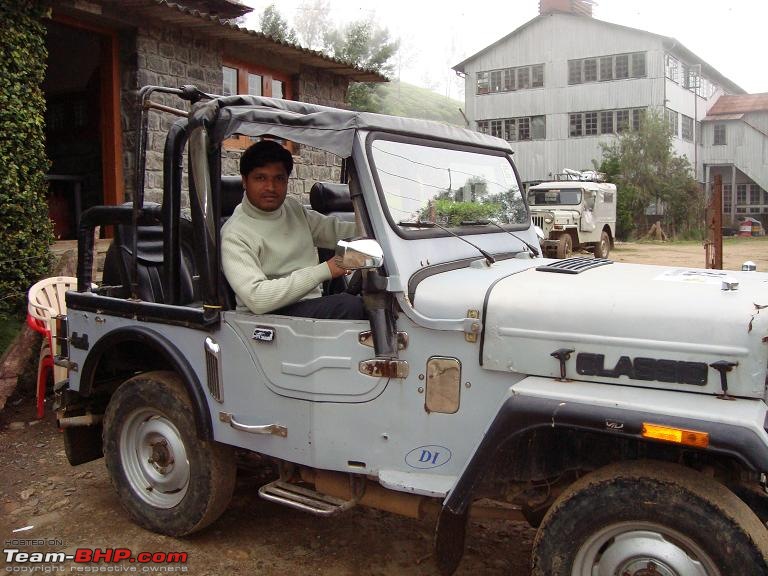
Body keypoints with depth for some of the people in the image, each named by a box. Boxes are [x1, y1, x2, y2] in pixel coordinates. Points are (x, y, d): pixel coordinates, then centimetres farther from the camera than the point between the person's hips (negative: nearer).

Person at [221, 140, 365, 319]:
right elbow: (256, 298, -24)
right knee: (349, 304, -30)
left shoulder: (292, 207, 14)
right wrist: (324, 271, -23)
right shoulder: (234, 235, -12)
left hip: (312, 305, 8)